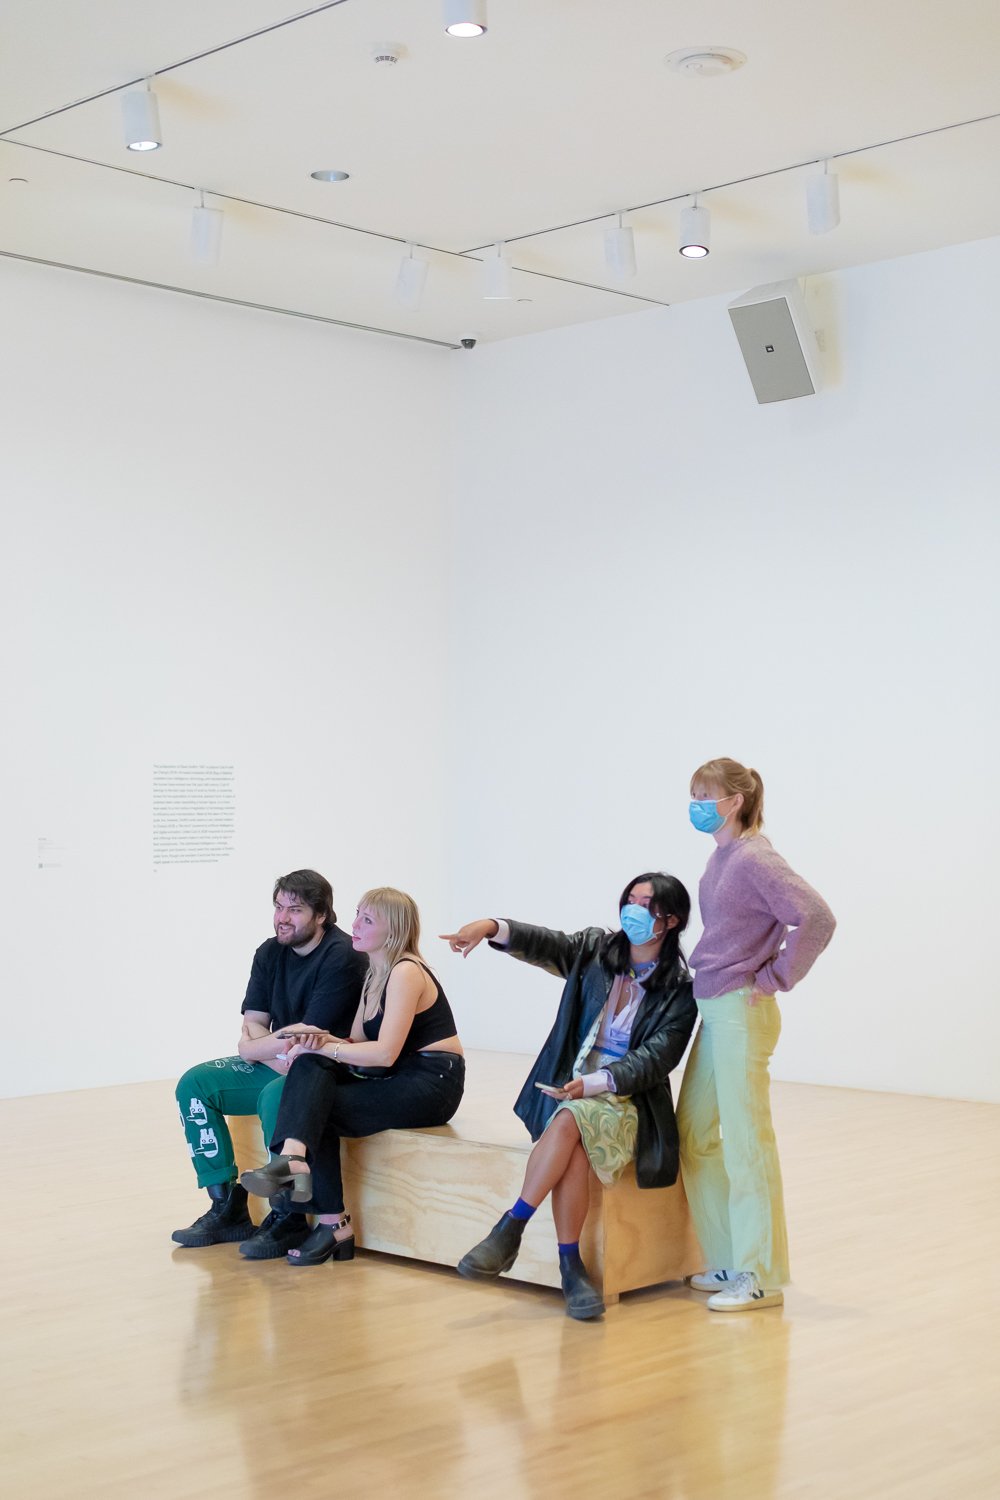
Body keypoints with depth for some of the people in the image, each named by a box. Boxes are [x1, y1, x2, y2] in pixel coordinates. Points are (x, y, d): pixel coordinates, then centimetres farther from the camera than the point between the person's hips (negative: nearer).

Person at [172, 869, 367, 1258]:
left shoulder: (342, 958, -18)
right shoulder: (270, 953, 6)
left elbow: (307, 1038, -21)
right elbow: (252, 1025, 3)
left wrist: (256, 1046, -8)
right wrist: (277, 1051, -18)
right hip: (280, 1067, 8)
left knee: (275, 1096, -36)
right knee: (194, 1084, -3)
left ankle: (288, 1221, -21)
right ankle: (227, 1209, -3)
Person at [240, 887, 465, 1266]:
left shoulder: (405, 972, -14)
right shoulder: (375, 974, 15)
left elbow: (384, 1053, -22)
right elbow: (357, 1043, 9)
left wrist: (323, 1047, -15)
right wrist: (319, 1040, -11)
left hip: (431, 1083, -8)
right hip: (395, 1079, 8)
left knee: (321, 1110, -18)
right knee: (310, 1064, -15)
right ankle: (293, 1157, -29)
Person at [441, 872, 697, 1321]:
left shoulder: (679, 989, 2)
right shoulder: (594, 949, 10)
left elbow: (656, 1057, -8)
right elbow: (544, 943, -8)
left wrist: (595, 1083, -23)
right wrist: (491, 927, -29)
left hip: (628, 1100, -2)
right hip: (568, 1088, 2)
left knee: (571, 1118, -34)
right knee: (574, 1147, -32)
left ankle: (510, 1229, -28)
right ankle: (570, 1267, -26)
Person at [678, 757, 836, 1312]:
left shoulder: (754, 860, -15)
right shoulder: (721, 857, 11)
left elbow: (816, 918, -24)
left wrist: (773, 977, -16)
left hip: (741, 1013, -10)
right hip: (712, 1011, 10)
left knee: (746, 1142, -3)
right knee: (693, 1136, 14)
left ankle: (761, 1278, 7)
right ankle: (730, 1263, 24)